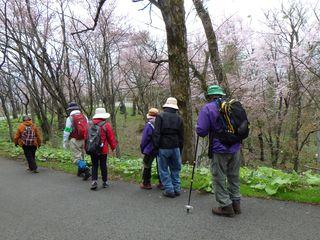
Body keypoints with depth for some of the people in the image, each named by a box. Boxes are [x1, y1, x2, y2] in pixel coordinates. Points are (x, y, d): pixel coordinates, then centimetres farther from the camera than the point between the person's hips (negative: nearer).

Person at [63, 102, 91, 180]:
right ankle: (80, 172, 29)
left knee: (77, 157, -4)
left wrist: (65, 142, 1)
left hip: (74, 141, -6)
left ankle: (86, 170, -21)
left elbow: (67, 131, -6)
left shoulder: (70, 118, -6)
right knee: (81, 156, 19)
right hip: (83, 140, 6)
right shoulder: (84, 117, 10)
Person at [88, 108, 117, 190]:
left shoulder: (90, 124, 1)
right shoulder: (106, 125, -10)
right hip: (103, 150, -2)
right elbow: (111, 137, -6)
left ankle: (94, 181, -2)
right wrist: (113, 147, 8)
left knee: (94, 165, 10)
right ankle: (104, 182, 18)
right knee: (103, 165, 8)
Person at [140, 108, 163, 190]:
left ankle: (146, 183, 19)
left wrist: (142, 149, 1)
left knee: (147, 166, 11)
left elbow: (144, 139, -12)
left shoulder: (148, 125, -16)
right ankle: (162, 183, 18)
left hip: (150, 150, -4)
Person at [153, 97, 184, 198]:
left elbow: (156, 133, -10)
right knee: (175, 169, 15)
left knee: (164, 170, 5)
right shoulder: (179, 118, 8)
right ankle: (177, 189, 18)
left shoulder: (160, 116, -5)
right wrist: (180, 149, 17)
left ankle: (169, 190, 5)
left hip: (163, 147, -4)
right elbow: (181, 136, 11)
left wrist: (156, 146, -3)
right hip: (175, 147, 4)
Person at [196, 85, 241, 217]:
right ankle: (236, 204, 28)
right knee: (234, 177, 18)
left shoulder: (207, 108, -10)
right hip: (235, 148, 6)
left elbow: (201, 131, -15)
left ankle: (226, 207, 13)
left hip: (219, 150, -6)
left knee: (219, 178, 7)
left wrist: (210, 130, 6)